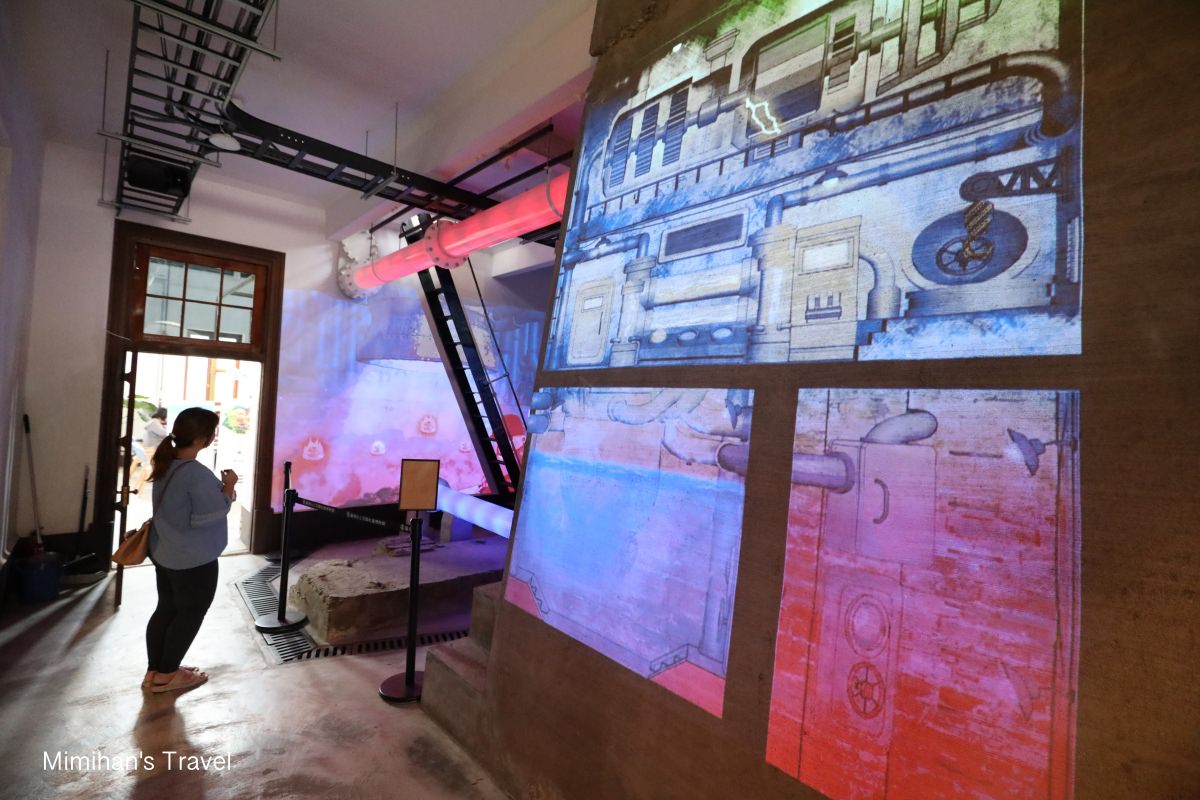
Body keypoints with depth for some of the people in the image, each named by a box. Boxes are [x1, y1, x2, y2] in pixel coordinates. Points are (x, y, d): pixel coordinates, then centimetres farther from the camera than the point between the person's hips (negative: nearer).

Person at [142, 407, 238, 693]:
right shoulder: (197, 474, -28)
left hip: (163, 552, 9)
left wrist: (219, 486, 3)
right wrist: (228, 487, -13)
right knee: (190, 614, 10)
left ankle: (153, 671, 32)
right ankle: (165, 675, 23)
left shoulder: (167, 464, 2)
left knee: (166, 609, 20)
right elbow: (213, 513, -24)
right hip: (194, 560, -9)